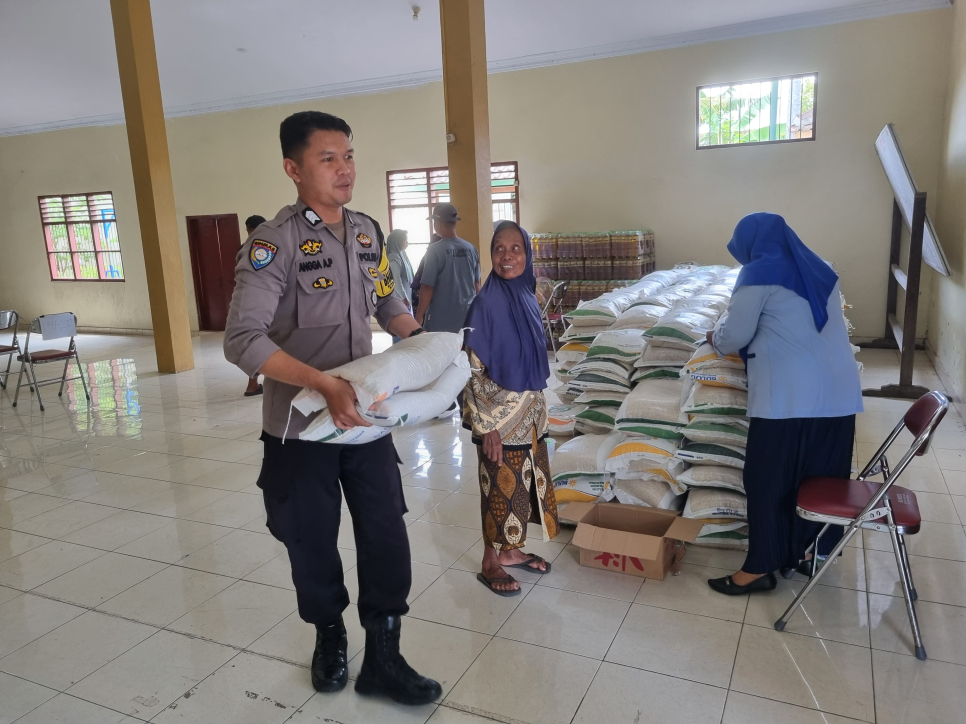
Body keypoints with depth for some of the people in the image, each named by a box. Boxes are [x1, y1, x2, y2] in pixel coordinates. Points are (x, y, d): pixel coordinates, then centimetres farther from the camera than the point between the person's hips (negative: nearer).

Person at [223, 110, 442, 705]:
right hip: (302, 426, -4)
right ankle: (330, 638, 40)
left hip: (366, 414, 5)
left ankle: (383, 658, 24)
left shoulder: (369, 232, 4)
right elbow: (243, 342, -23)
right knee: (312, 541, 13)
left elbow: (389, 305, 16)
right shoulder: (274, 243, -16)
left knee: (387, 535, 5)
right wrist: (325, 383, -33)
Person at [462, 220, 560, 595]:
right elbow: (473, 370, -17)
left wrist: (539, 409, 15)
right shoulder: (486, 303, -17)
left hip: (529, 413, 7)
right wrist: (487, 425, -18)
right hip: (499, 415, -7)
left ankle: (511, 549, 36)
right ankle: (490, 562, 23)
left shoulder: (527, 298, 4)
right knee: (500, 486, 5)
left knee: (524, 480, 17)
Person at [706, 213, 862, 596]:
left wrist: (715, 338, 18)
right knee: (823, 475, 16)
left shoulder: (759, 273, -5)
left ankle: (760, 568, 12)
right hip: (839, 392, 8)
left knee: (768, 479, 3)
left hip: (790, 395, -8)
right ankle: (808, 552, 31)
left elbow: (735, 337, -2)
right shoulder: (818, 269, 16)